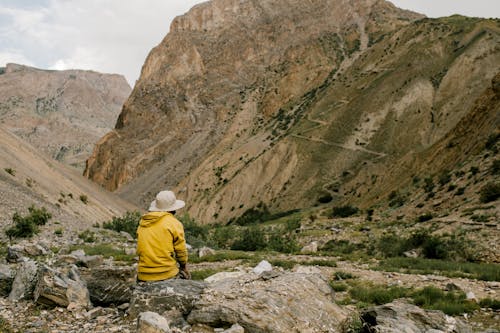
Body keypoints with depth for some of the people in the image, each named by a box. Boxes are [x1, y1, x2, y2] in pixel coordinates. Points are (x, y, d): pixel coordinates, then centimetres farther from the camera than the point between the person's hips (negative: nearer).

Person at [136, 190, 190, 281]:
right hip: (166, 275, -5)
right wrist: (183, 266, 16)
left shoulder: (142, 223, 9)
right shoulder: (174, 223, -6)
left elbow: (139, 250, 14)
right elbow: (181, 251, -2)